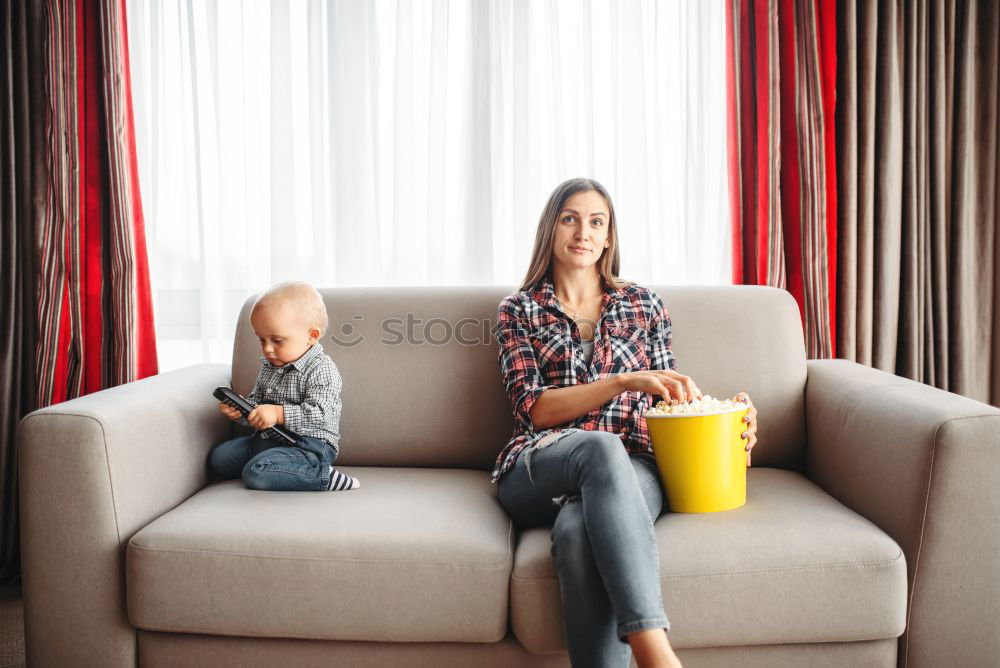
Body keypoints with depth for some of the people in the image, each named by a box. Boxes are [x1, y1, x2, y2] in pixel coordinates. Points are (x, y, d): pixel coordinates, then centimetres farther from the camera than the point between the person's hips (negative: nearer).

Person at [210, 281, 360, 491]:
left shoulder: (322, 371, -17)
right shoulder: (269, 366, 10)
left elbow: (319, 414, -25)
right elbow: (257, 401, 18)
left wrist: (279, 414, -31)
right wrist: (240, 410, -4)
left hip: (309, 447, -9)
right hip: (267, 439, 10)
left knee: (257, 473, -28)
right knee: (219, 456, 6)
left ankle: (322, 476, -18)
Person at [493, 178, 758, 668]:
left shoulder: (643, 304, 18)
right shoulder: (519, 310, 14)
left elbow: (664, 404, 18)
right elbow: (534, 408, -1)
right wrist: (624, 381, -14)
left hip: (630, 468, 1)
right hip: (539, 470, -1)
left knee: (579, 530, -37)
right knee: (602, 447, -39)